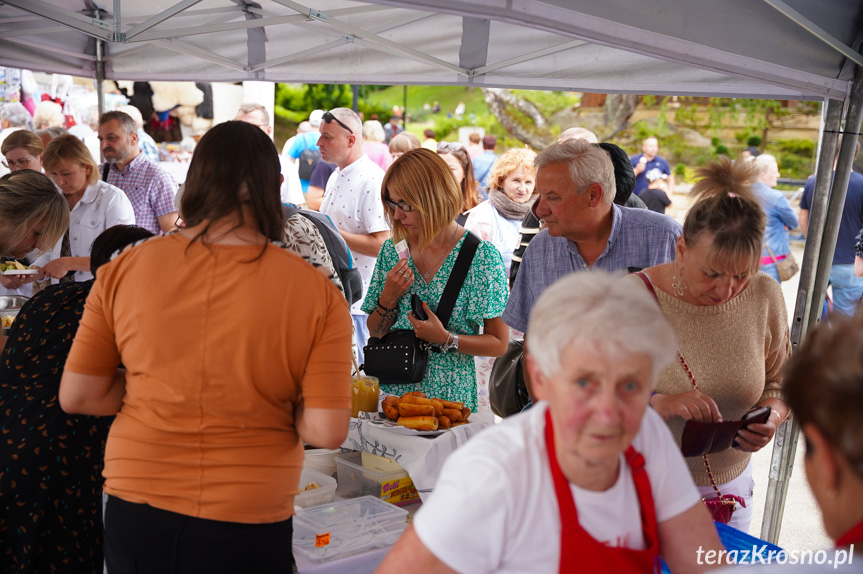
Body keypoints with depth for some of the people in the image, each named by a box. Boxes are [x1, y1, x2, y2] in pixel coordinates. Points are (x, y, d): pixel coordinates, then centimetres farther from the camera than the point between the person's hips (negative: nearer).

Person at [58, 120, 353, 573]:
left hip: (132, 509, 2)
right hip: (246, 530, -2)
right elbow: (326, 431, -16)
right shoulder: (317, 293, -16)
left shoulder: (122, 269, -9)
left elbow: (76, 396, -2)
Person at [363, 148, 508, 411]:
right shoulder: (392, 250, 6)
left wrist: (446, 338, -16)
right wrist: (388, 298, -6)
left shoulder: (483, 257, -6)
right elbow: (375, 332, 12)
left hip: (448, 394, -3)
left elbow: (499, 344, -3)